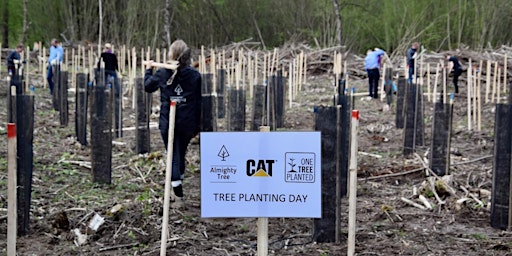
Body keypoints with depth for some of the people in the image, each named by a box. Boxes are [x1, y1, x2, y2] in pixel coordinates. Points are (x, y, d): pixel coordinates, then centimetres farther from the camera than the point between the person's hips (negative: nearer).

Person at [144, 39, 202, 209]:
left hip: (168, 123, -2)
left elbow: (148, 86, 14)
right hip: (187, 124, 2)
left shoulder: (162, 73, -6)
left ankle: (179, 198, -3)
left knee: (173, 158, 4)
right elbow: (198, 103, 1)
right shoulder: (194, 75, -3)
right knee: (180, 156, 20)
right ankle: (178, 191, 33)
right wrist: (197, 126, 10)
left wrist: (148, 70, 32)